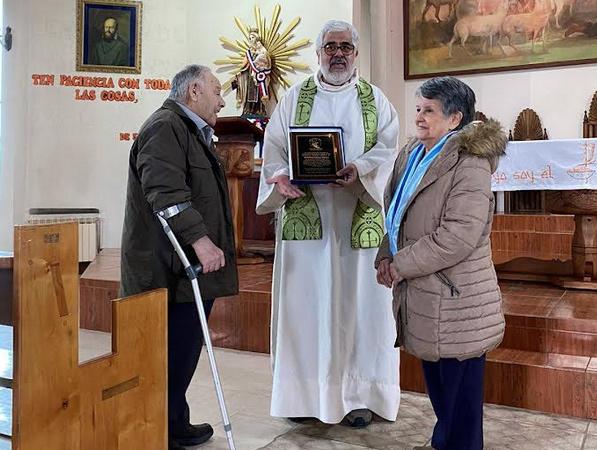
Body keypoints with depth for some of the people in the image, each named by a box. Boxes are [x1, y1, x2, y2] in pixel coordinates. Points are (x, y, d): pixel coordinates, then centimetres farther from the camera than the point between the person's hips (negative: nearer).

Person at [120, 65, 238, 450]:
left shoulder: (191, 131, 25)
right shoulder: (165, 126, -10)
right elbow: (165, 191, -23)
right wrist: (199, 238, -28)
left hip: (189, 263, 10)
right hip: (171, 268, -10)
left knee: (182, 350, 13)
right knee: (175, 352, -4)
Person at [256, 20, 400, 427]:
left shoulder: (375, 99, 11)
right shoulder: (295, 98, 11)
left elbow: (388, 148, 1)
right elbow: (274, 146, 4)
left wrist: (358, 170, -19)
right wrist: (282, 178, -16)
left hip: (360, 217, 0)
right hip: (305, 215, 0)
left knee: (360, 300, 3)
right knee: (305, 300, 2)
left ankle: (359, 393, 15)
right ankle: (304, 391, 15)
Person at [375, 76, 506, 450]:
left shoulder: (469, 163, -16)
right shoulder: (411, 153, 10)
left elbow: (458, 235, -23)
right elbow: (395, 211, 17)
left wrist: (401, 265, -17)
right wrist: (387, 257, 1)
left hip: (455, 295, -8)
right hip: (422, 291, 8)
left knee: (460, 385, 6)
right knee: (436, 377, 21)